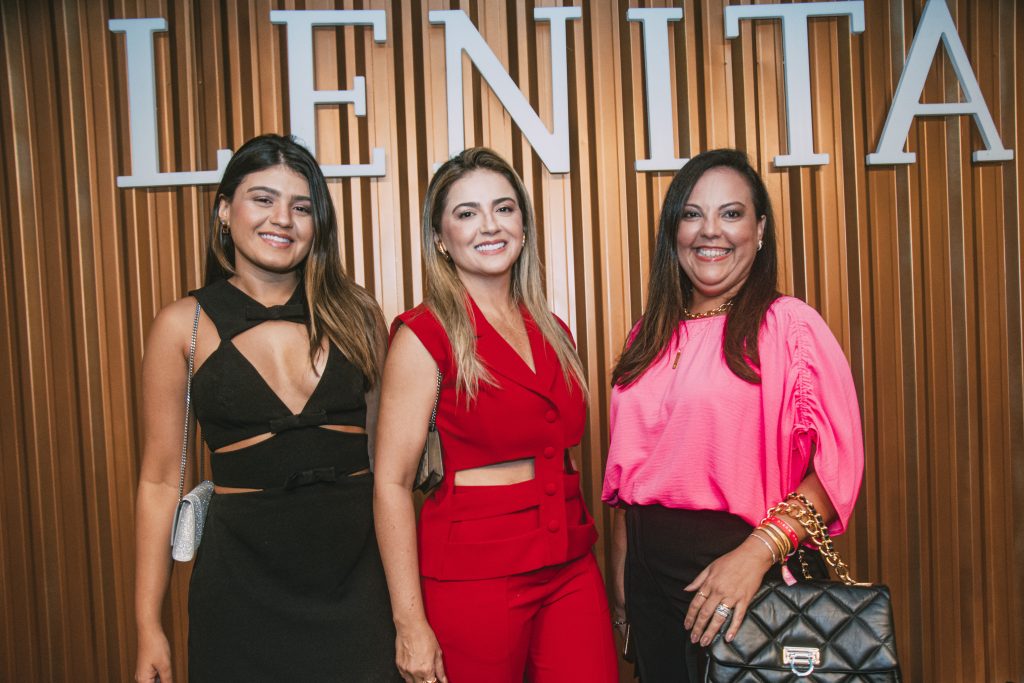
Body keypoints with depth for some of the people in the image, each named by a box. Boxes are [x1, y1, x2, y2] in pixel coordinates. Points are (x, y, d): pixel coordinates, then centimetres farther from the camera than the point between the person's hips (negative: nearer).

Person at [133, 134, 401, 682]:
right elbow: (160, 478, 0)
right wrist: (148, 627, 0)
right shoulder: (184, 325, -2)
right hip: (243, 575, -1)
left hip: (357, 566, 2)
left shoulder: (354, 313, 3)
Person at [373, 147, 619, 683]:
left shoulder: (552, 333, 9)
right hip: (473, 573, -5)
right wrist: (410, 624, -15)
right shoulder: (426, 335, -9)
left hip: (570, 570, 5)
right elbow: (392, 482, -12)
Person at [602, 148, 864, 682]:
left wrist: (756, 553, -24)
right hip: (650, 572, 5)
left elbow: (837, 462, -15)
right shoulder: (650, 338, 8)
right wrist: (620, 569, 12)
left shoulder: (790, 325, -9)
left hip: (753, 575, -5)